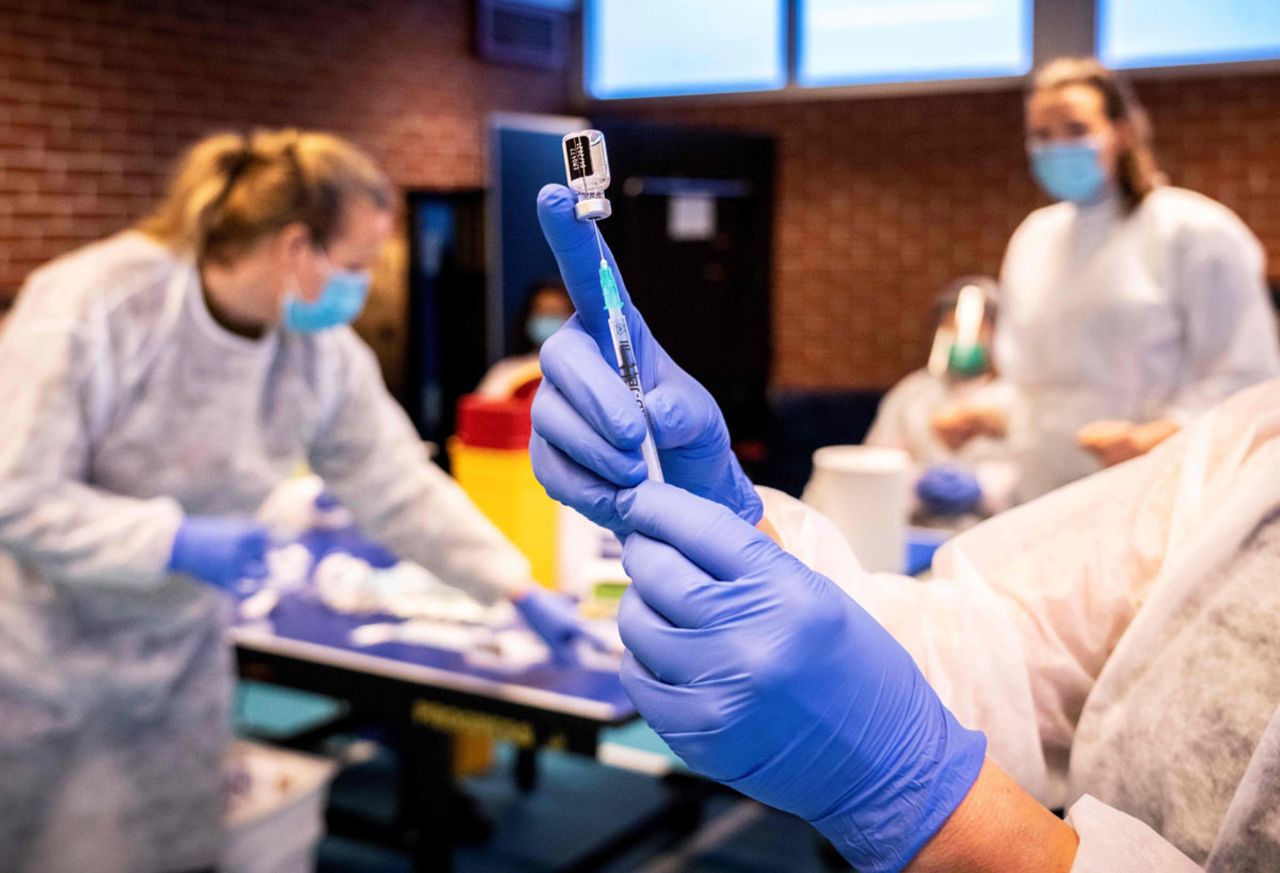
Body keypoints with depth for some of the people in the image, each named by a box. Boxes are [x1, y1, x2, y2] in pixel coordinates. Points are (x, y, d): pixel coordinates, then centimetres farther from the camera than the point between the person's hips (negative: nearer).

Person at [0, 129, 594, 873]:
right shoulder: (93, 308, -24)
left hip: (179, 664, 5)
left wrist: (519, 588, -4)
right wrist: (176, 542, -31)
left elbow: (402, 488, -1)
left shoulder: (326, 355, -7)